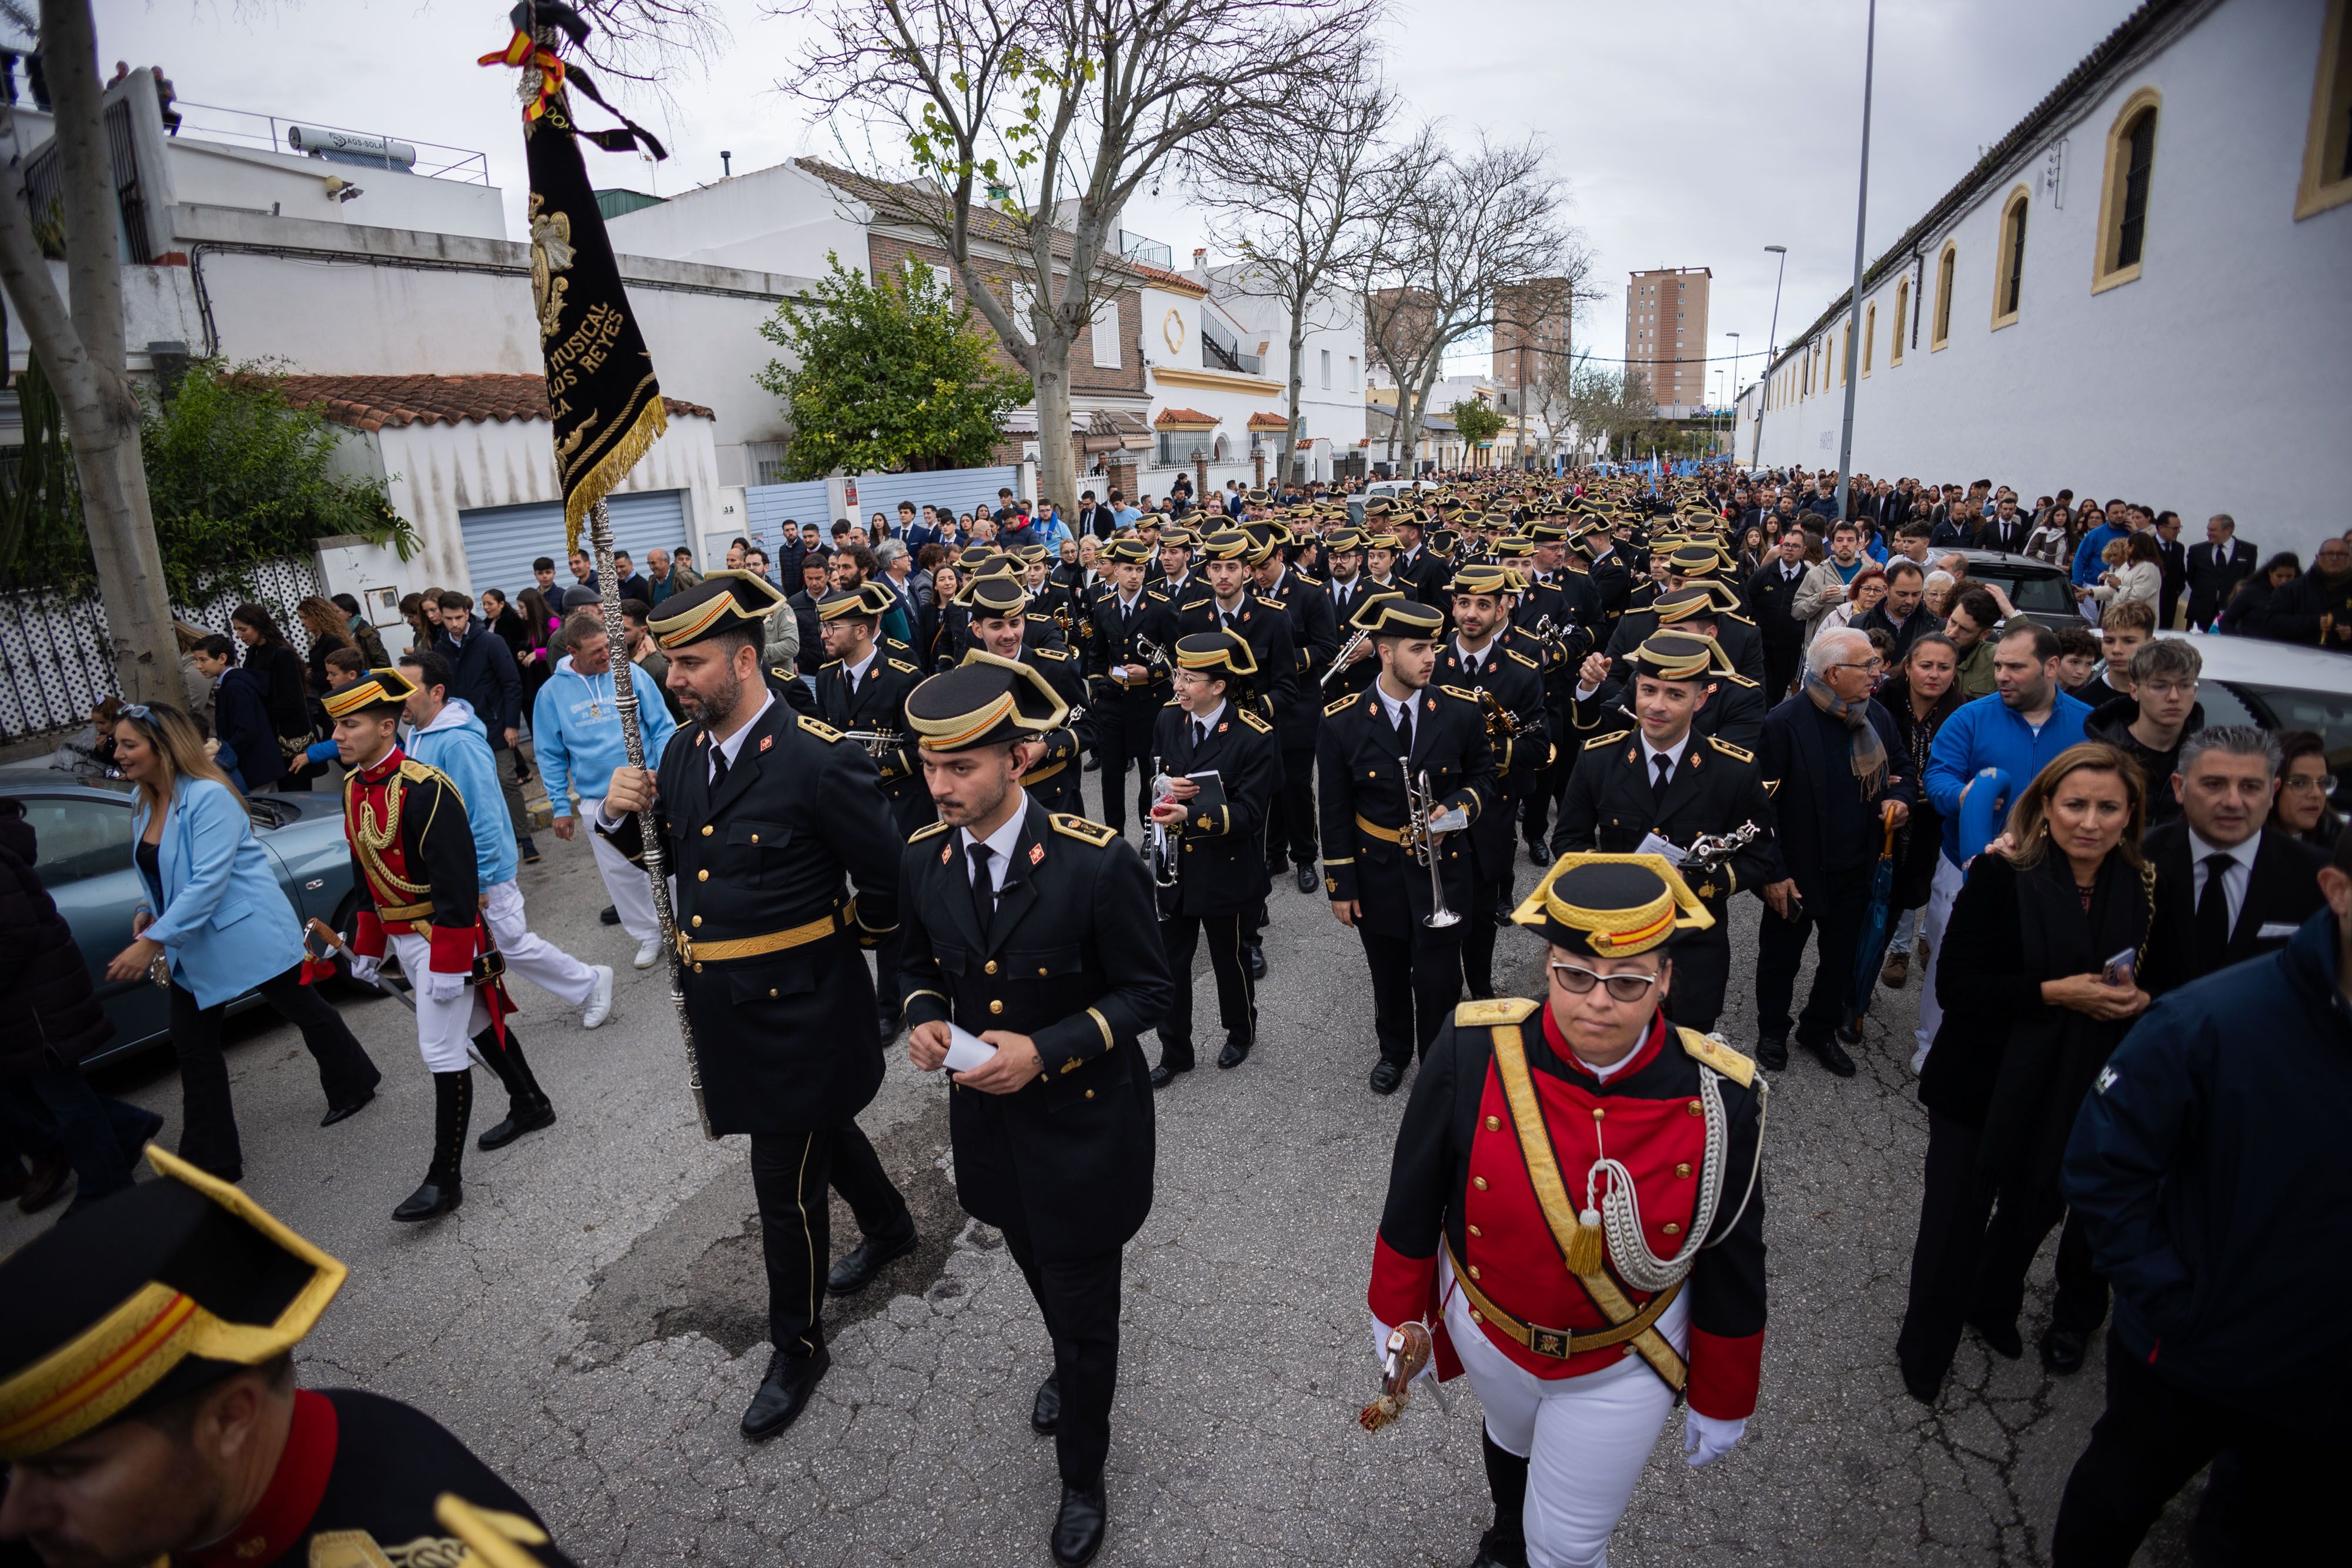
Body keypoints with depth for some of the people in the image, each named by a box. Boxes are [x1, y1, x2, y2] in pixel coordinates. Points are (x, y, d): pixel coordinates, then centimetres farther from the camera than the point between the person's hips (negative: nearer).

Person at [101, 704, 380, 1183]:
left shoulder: (209, 798, -21)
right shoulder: (145, 804, 6)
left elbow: (208, 882, -26)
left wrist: (152, 941, -28)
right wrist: (147, 910, 2)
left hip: (250, 936, -8)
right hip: (193, 948, 9)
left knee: (303, 1010, 10)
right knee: (192, 1043, 8)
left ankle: (353, 1084, 35)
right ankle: (210, 1161, 16)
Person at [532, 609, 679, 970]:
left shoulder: (632, 674, -5)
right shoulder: (552, 692, 0)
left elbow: (662, 727, -1)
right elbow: (550, 756, 6)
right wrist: (561, 807, 5)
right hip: (597, 800, 2)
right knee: (618, 871, 11)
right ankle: (648, 935, 27)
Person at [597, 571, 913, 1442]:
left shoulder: (819, 758, -23)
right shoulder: (682, 750, 1)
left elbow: (887, 880, -16)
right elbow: (663, 854, 13)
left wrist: (842, 943, -1)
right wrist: (619, 814, -8)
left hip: (796, 1003, -7)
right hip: (720, 1000, 8)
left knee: (785, 1182, 5)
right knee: (822, 1125, 27)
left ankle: (797, 1346, 28)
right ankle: (889, 1222, 54)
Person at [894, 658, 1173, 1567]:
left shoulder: (1096, 863, -26)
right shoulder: (923, 859, -10)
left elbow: (1148, 992, -17)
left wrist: (1044, 1050, -27)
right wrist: (923, 1020, -15)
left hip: (1082, 1120, -5)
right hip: (987, 1114, 5)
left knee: (1086, 1312, 10)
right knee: (1040, 1273, 30)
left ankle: (1082, 1479, 37)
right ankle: (1071, 1362, 62)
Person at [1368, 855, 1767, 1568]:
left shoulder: (1718, 1100, -26)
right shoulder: (1473, 1051, -28)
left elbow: (1733, 1266, -10)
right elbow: (1414, 1198, -13)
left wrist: (1722, 1402, 1)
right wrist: (1398, 1316, -1)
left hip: (1622, 1371, -1)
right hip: (1487, 1331, 2)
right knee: (1511, 1440, 34)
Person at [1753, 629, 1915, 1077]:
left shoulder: (1879, 717, -1)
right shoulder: (1785, 722, -21)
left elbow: (1904, 768, 16)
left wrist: (1901, 798, -8)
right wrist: (1772, 874, -20)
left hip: (1856, 871, 6)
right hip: (1797, 872, -6)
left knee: (1842, 958, 19)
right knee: (1781, 956, 14)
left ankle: (1821, 1029, 40)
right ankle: (1772, 1031, 35)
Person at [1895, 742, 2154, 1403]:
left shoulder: (2140, 886, -1)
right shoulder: (2002, 876, -17)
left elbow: (2154, 974, 13)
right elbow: (1955, 985, -18)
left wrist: (2138, 998, -9)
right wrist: (2055, 992, -25)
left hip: (2076, 1092, 5)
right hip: (1984, 1082, -4)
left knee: (2036, 1206, 21)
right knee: (1955, 1221, 6)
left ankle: (1993, 1306, 50)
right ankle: (1926, 1349, 30)